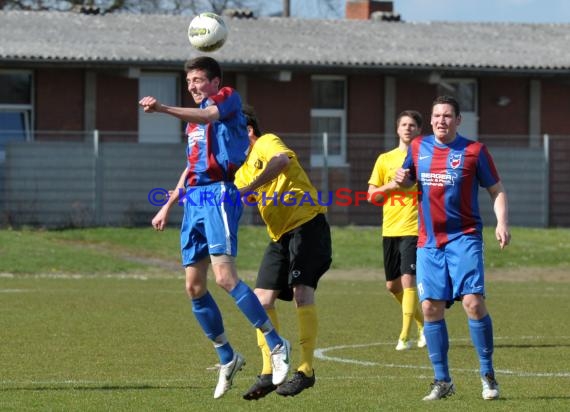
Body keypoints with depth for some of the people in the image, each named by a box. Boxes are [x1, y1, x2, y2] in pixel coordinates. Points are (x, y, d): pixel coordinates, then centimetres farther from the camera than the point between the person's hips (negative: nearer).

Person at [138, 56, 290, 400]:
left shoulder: (228, 98, 1)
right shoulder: (194, 121, 26)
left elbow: (209, 116, -21)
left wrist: (162, 108, -36)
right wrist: (168, 206, 30)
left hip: (219, 194, -9)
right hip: (194, 200, 9)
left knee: (224, 275, -22)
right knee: (194, 287, 4)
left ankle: (277, 345, -16)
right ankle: (227, 358, 16)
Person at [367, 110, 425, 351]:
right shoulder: (385, 159, 11)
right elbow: (371, 196, 10)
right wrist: (391, 186, -8)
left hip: (414, 229, -5)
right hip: (390, 229, 5)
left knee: (408, 279, -16)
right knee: (392, 285, 9)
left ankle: (405, 337, -13)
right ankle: (423, 323, 30)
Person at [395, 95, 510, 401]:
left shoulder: (473, 151, -1)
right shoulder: (418, 148, 9)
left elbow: (496, 190, 4)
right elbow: (408, 180, 24)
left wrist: (502, 222, -11)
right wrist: (401, 180, -1)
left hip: (464, 238, -4)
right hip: (429, 242, 4)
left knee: (473, 302, -15)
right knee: (431, 308, 0)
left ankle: (488, 375, -1)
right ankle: (442, 381, 11)